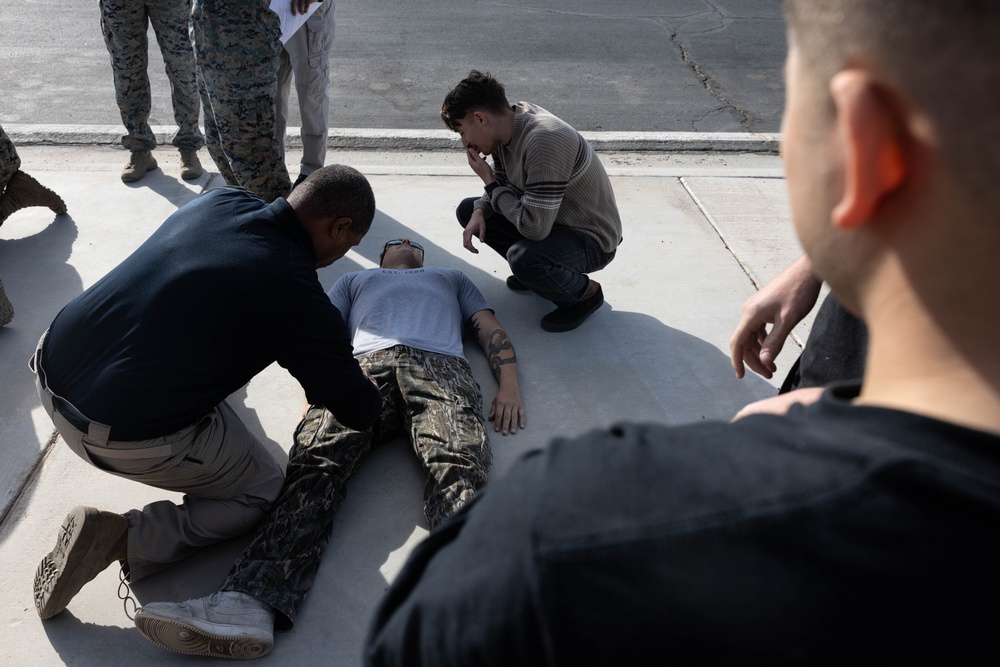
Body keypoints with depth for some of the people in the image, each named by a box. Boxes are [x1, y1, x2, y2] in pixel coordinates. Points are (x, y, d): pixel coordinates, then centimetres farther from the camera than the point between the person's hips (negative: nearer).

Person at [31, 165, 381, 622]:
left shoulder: (220, 200, 0)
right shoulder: (296, 295, -20)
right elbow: (357, 412, -10)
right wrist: (366, 390, 15)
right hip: (129, 439, -8)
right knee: (263, 490, 12)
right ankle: (121, 537, -2)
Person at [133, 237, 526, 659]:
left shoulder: (452, 279, 43)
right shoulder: (355, 280, 42)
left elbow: (491, 330, 29)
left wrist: (509, 384, 6)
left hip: (439, 367, -1)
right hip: (364, 366, 1)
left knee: (457, 462, -34)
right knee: (316, 462, -29)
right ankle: (247, 605, -48)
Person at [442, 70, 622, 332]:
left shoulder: (544, 141, -33)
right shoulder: (507, 126, -6)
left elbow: (534, 227, -34)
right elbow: (503, 183, 9)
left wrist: (490, 183, -22)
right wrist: (480, 212, -12)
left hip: (591, 239, -9)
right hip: (547, 219, 9)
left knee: (523, 257, -37)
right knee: (468, 210, 6)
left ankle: (585, 292, -6)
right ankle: (534, 270, 15)